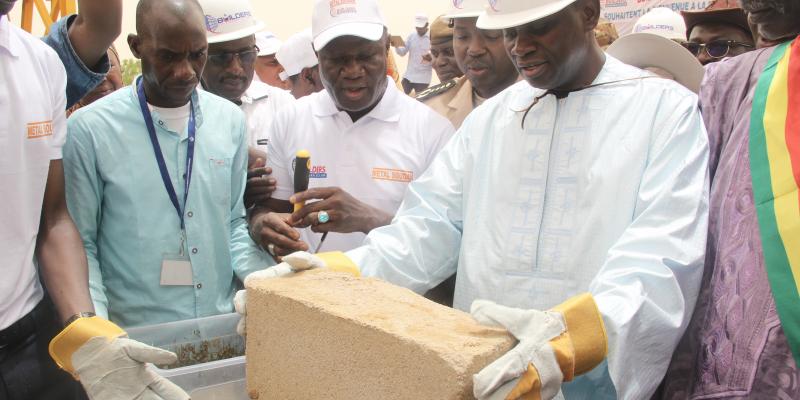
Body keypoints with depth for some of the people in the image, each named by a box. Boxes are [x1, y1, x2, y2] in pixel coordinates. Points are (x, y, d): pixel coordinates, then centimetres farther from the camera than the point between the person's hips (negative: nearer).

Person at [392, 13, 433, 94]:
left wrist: (431, 58, -29)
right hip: (408, 75, 4)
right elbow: (402, 53, 5)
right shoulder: (411, 36, 5)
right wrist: (396, 46, -16)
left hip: (423, 78, -4)